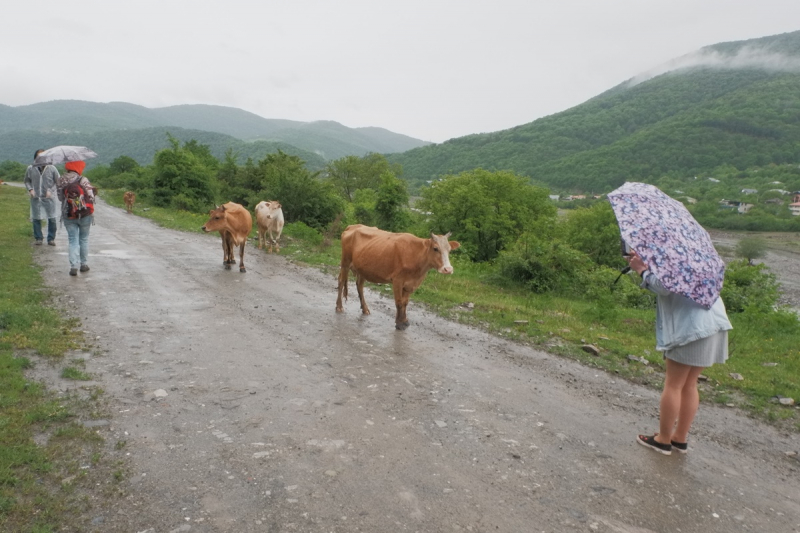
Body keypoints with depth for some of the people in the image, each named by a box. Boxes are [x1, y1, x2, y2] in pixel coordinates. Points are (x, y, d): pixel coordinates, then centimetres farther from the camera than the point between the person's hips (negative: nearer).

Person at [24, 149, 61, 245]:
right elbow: (27, 181, 13)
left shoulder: (51, 168, -4)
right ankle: (38, 238, 20)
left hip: (49, 198, -1)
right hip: (35, 198, 1)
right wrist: (30, 189, -4)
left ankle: (51, 238, 13)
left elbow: (58, 181, 3)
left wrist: (51, 190, -8)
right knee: (36, 219, 6)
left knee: (52, 219, 0)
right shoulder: (30, 168, 0)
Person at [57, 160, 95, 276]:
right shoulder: (82, 179, -11)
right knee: (84, 239, 14)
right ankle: (84, 264, 20)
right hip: (84, 214, -2)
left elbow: (60, 197, 4)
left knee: (73, 240, 5)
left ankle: (73, 266, -5)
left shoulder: (61, 180, 0)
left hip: (68, 215, 2)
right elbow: (91, 197, -15)